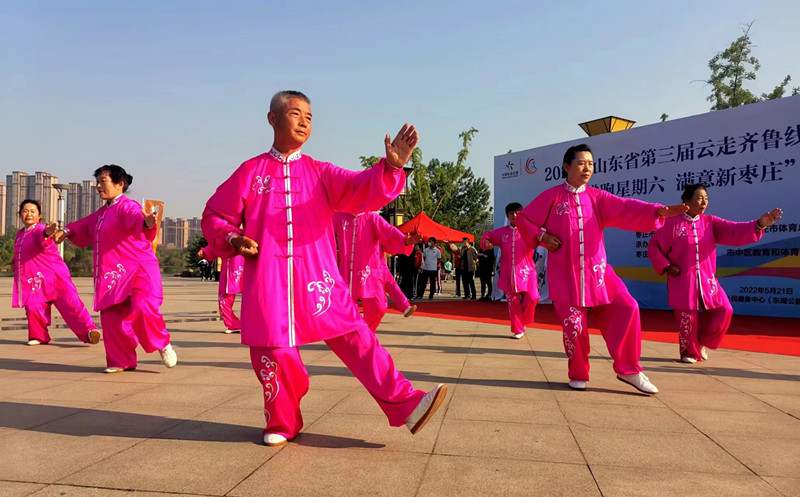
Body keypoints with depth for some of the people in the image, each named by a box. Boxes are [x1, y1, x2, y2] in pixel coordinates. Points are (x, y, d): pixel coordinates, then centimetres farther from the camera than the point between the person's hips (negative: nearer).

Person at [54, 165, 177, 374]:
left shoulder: (128, 206, -10)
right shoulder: (102, 212, 18)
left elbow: (138, 220, -33)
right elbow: (86, 226, 38)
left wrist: (148, 224, -54)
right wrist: (67, 232, 28)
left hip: (138, 270, -9)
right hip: (114, 274, 9)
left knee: (142, 309, -26)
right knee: (111, 317, 5)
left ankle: (163, 344, -1)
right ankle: (122, 361, 20)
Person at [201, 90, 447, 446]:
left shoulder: (319, 173, 9)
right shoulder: (250, 172, 8)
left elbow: (362, 190, -7)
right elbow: (214, 215, 14)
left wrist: (391, 166, -25)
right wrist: (231, 239, -7)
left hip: (316, 278, 1)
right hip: (267, 280, 0)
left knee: (355, 338, -4)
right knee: (273, 351, 3)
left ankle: (405, 405, -3)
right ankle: (282, 423, 26)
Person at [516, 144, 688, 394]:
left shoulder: (598, 197, 6)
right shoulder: (552, 196, -1)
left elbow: (626, 208, -8)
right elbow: (522, 218, 4)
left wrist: (659, 211, -23)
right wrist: (541, 236, -9)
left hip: (596, 270, 3)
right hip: (565, 273, -3)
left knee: (626, 308, -9)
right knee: (573, 324, 0)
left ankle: (628, 370, 6)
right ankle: (578, 375, 22)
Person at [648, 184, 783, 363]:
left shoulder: (710, 222, 6)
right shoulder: (673, 223, -5)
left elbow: (734, 231, -7)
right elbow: (653, 246, 0)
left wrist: (759, 224, -22)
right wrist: (665, 266, -8)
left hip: (706, 279, 4)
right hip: (682, 281, -4)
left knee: (724, 311, -4)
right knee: (687, 318, -2)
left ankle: (703, 341, 21)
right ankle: (689, 353, 20)